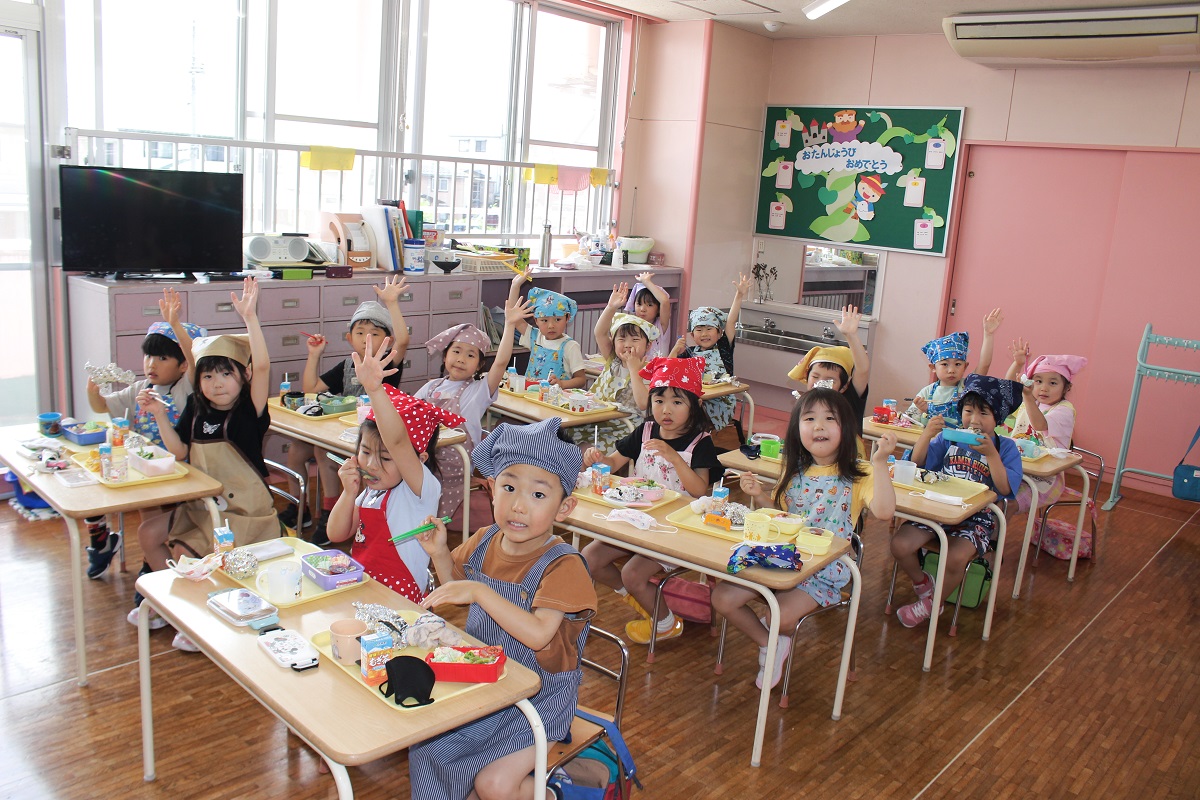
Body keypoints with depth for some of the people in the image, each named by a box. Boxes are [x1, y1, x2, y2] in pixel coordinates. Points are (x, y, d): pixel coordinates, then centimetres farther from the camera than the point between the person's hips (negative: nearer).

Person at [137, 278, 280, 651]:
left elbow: (262, 367, -32)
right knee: (149, 534, 7)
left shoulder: (249, 410, -15)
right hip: (200, 505, 8)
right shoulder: (196, 411, 4)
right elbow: (179, 451, 7)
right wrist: (160, 415, -6)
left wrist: (250, 317, -40)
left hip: (243, 509, -7)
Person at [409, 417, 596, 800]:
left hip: (539, 696, -6)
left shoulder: (562, 565, -24)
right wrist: (440, 552, -4)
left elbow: (538, 635, -34)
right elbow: (456, 587, 15)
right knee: (424, 749, 4)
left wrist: (480, 592, -38)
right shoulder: (483, 542, -4)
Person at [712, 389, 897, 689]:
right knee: (723, 597, -11)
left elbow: (884, 511, -27)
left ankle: (771, 629, 11)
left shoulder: (857, 475, -8)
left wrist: (880, 462, -33)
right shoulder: (794, 471, 8)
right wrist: (759, 494, -2)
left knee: (781, 616, -29)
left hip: (823, 572, -5)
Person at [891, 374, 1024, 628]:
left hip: (976, 517, -3)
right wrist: (927, 434, -13)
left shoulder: (1005, 447, 1)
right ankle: (922, 582, 14)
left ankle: (931, 603, 1)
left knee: (955, 558, -31)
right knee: (899, 544, -20)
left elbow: (1006, 489, -12)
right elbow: (917, 463, 3)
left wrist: (990, 453, -23)